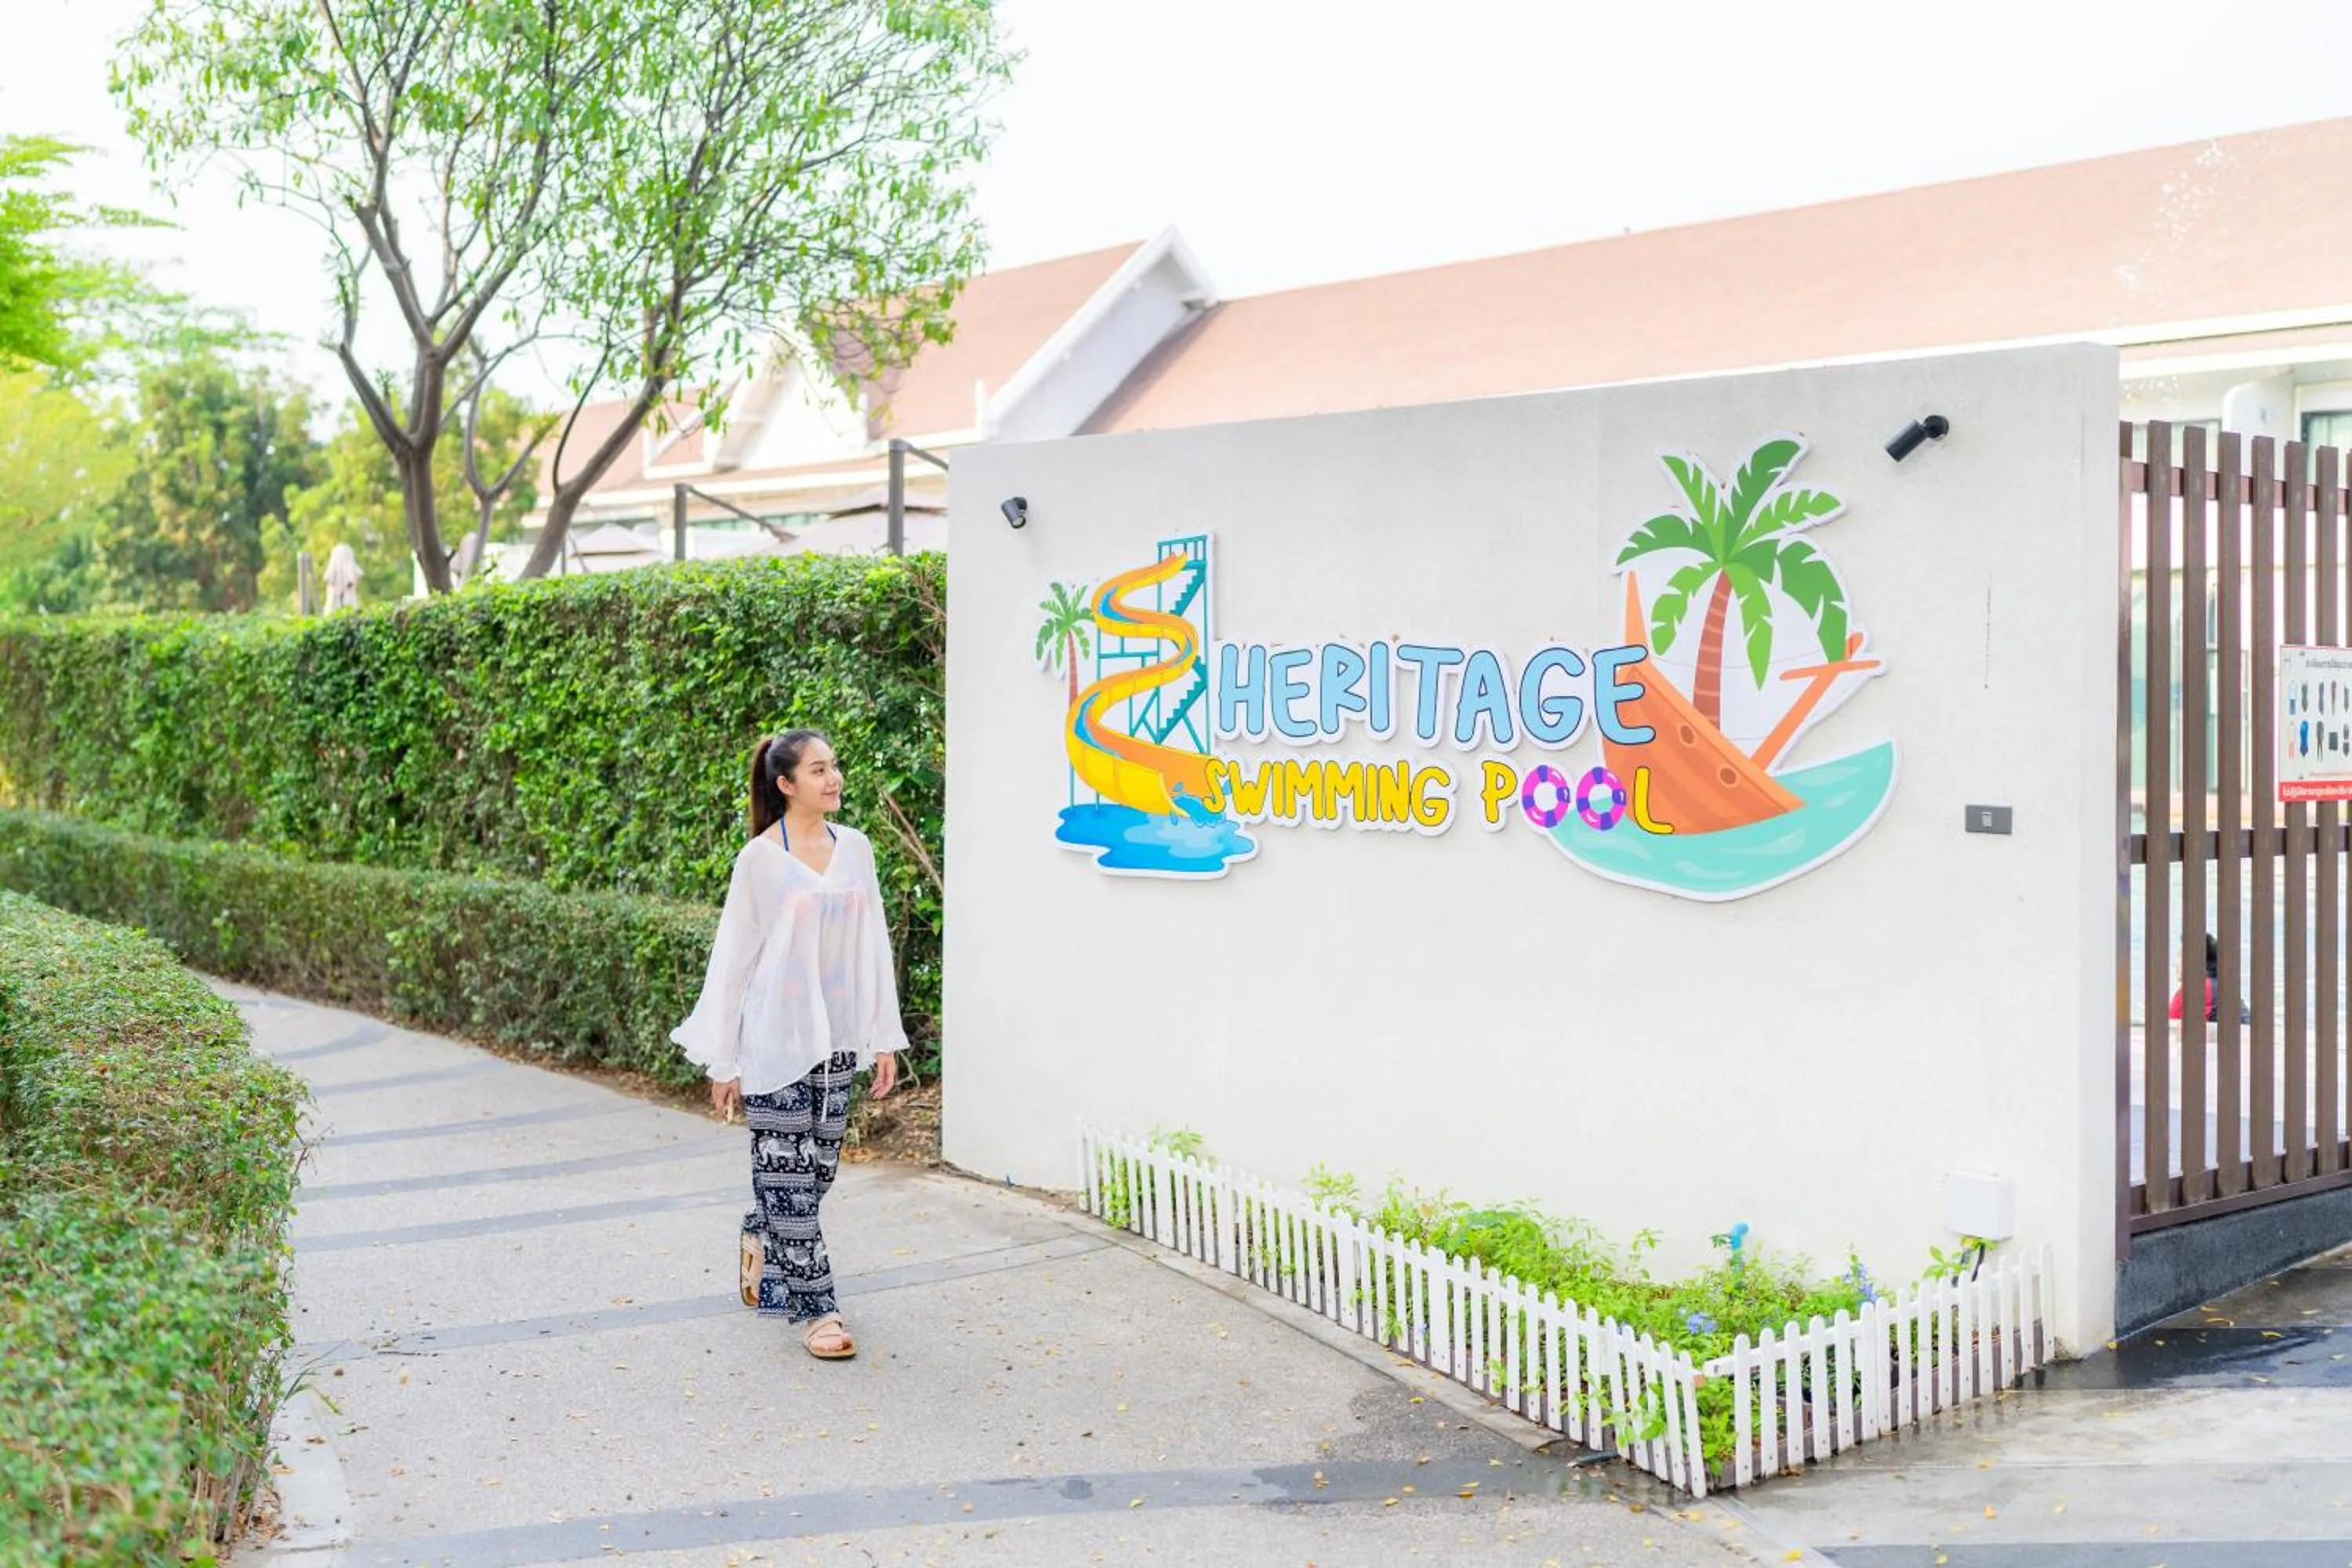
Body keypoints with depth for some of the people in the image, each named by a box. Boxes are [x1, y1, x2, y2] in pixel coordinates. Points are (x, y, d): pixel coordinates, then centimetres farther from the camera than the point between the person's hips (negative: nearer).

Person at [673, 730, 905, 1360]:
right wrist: (722, 1060, -4)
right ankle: (815, 1307, 5)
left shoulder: (855, 848, 7)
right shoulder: (761, 858, -6)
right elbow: (734, 957, -4)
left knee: (816, 1170, 11)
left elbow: (873, 945, 11)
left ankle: (762, 1237, 38)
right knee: (788, 1173, -2)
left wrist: (885, 1036, 9)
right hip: (777, 1039, -5)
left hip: (838, 1041, 5)